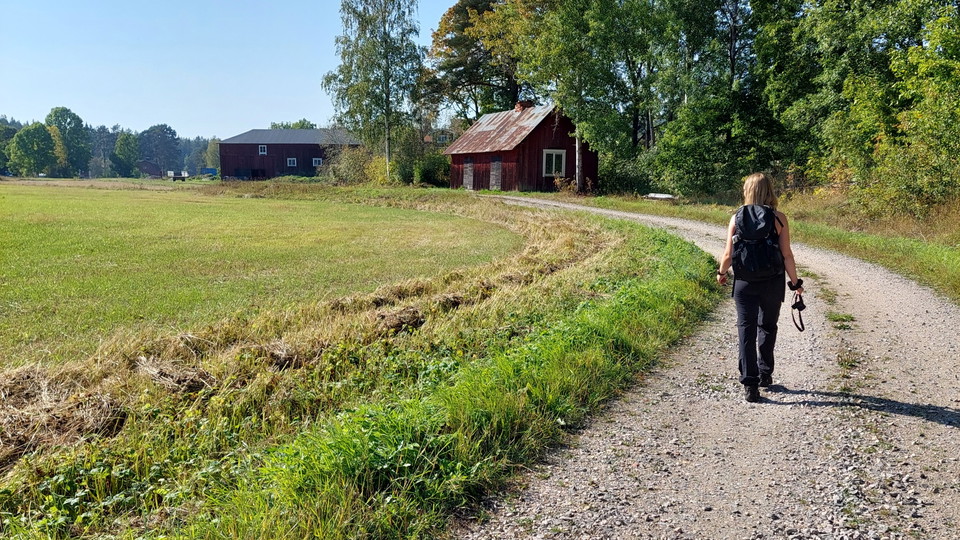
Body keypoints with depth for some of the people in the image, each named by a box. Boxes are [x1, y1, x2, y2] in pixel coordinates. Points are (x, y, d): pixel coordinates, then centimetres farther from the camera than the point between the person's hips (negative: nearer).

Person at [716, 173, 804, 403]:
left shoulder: (737, 218, -5)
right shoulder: (779, 218, -7)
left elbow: (729, 254, -3)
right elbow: (786, 254, -8)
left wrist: (721, 272, 15)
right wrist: (795, 282, 3)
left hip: (745, 282, 0)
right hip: (772, 282, 1)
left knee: (747, 331, 4)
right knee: (767, 328, 20)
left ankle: (750, 383, -2)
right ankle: (765, 374, 34)